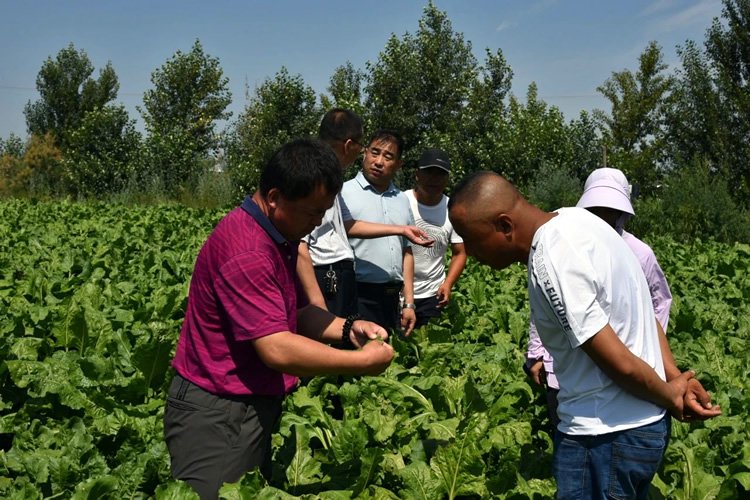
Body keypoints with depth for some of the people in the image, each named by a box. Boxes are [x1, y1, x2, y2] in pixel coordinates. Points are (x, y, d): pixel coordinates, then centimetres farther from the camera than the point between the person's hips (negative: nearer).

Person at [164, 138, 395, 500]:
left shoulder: (279, 238, 8)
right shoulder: (245, 251, -25)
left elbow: (297, 313, 14)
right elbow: (278, 349, -29)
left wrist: (347, 328, -4)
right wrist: (364, 362, -20)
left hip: (254, 407, 10)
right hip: (217, 416, -10)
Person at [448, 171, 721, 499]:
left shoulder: (550, 263, -26)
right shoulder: (572, 218, 3)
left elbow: (621, 364, -23)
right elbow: (640, 311, 8)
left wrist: (669, 397, -6)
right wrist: (675, 378, 1)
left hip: (606, 437, -9)